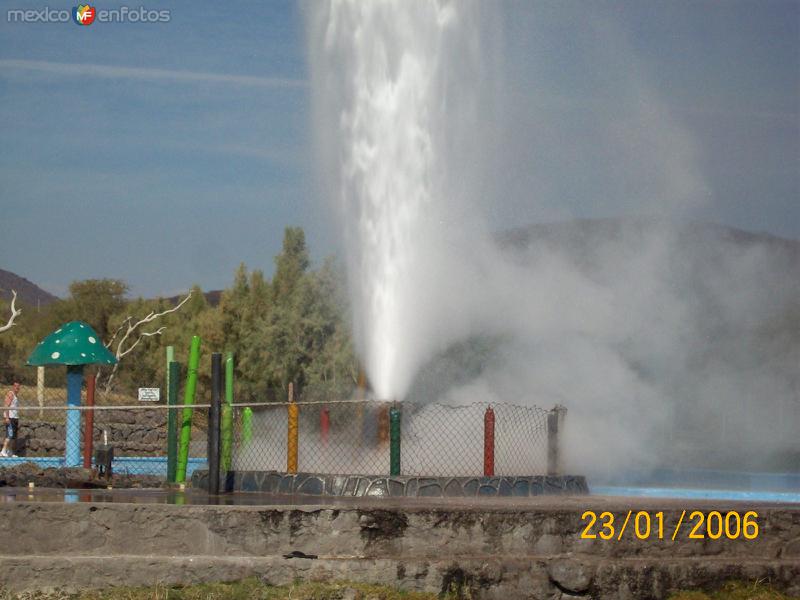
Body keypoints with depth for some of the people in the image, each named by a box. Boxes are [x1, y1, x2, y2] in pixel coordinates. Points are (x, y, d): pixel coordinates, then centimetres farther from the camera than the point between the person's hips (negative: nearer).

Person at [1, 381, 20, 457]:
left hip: (15, 418, 10)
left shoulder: (16, 396, 22)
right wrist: (7, 417, -24)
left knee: (14, 436, 7)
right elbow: (6, 406, -15)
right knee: (10, 435, -16)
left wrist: (18, 422, 24)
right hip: (9, 418, -10)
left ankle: (9, 452, 10)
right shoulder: (10, 394, -7)